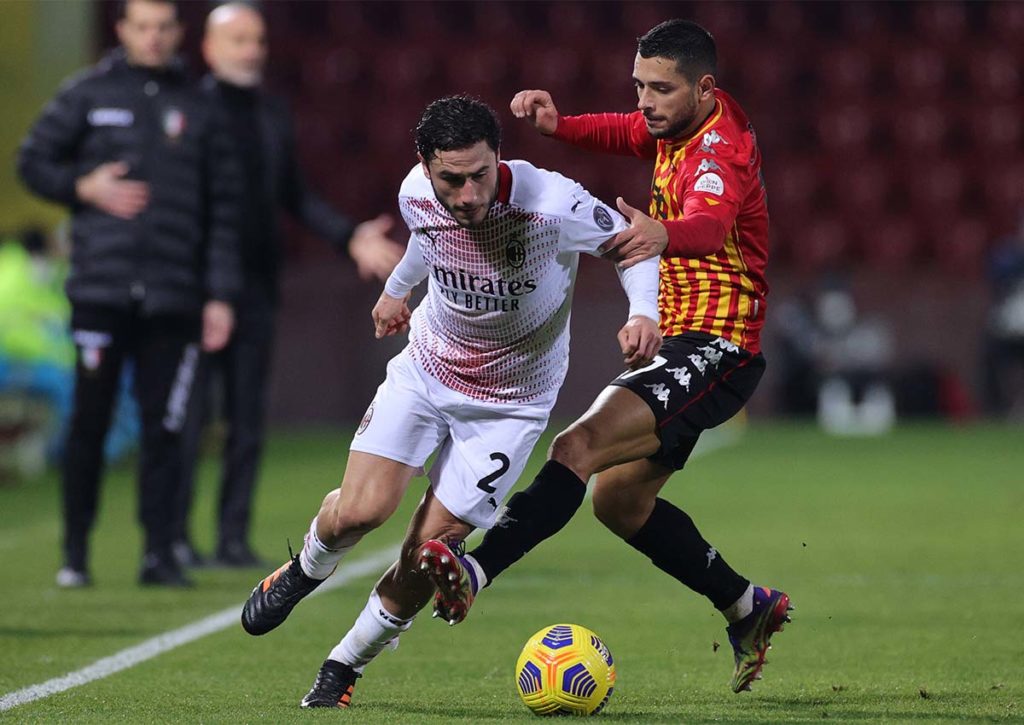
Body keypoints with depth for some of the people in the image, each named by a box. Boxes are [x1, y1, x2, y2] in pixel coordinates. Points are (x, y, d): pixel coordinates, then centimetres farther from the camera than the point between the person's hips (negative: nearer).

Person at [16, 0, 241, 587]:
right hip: (101, 290, -1)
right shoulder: (88, 95, 7)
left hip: (174, 297, 1)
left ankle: (160, 551, 4)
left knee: (165, 428, -1)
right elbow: (33, 161, 12)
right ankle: (76, 550, 10)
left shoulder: (198, 110, 11)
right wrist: (83, 186, -7)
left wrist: (221, 295, 3)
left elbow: (224, 209, 10)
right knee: (90, 422, 0)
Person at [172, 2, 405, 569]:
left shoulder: (273, 116, 13)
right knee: (186, 416, -4)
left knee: (248, 419, 6)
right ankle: (174, 535, 3)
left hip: (255, 288, 6)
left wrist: (350, 238, 7)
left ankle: (233, 537, 11)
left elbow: (295, 197, 18)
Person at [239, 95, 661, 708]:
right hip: (426, 368, 2)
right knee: (360, 510, -14)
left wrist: (644, 312, -30)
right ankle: (306, 570, 22)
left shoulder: (552, 205, -30)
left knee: (427, 552, -8)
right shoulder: (417, 196, -16)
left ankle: (346, 665, 16)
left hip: (511, 403, -2)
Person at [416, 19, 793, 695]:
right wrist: (558, 125, 8)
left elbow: (710, 224, -42)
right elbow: (627, 132, 29)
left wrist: (662, 235, -66)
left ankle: (478, 570, -42)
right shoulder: (679, 125, 8)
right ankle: (749, 609, 30)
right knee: (620, 500, 17)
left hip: (714, 351, -10)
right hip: (679, 340, 10)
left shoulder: (721, 146, -20)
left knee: (579, 446, -28)